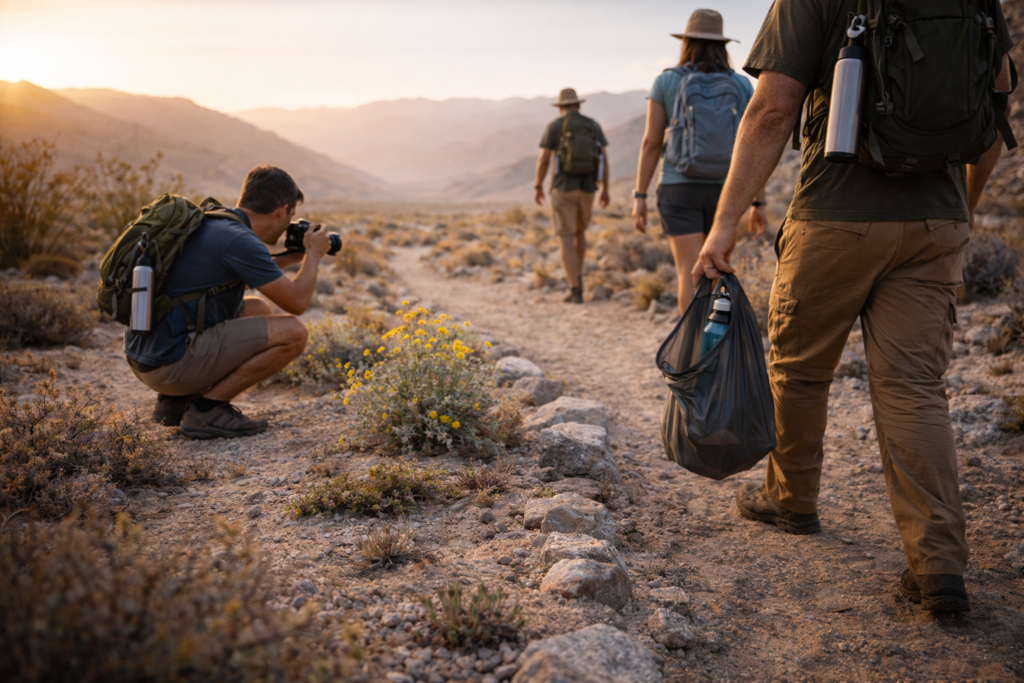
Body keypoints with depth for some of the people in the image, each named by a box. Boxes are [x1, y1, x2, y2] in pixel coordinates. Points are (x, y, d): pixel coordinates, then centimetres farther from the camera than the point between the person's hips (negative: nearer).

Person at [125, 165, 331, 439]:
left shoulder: (209, 224, 12)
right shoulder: (240, 240, -17)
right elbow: (296, 301, -10)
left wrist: (289, 258, 30)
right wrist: (313, 254, 7)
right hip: (170, 364, -10)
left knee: (259, 310, 25)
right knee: (293, 332, -11)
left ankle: (177, 400, 17)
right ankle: (207, 408, -6)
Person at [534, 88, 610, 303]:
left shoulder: (554, 126, -2)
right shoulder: (594, 125, 7)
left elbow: (543, 159, -7)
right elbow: (604, 159, 2)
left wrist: (538, 187, 6)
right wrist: (605, 190, 8)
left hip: (563, 188, -3)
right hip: (586, 189, 3)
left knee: (566, 240, 1)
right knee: (579, 231, 26)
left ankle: (576, 291, -6)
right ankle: (577, 279, 24)